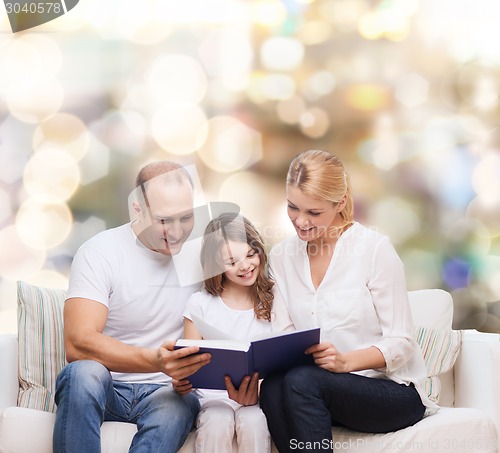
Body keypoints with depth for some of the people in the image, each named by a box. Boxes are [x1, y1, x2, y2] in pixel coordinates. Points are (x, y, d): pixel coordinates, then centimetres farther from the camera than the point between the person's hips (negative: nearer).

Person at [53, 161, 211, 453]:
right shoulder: (99, 253, -9)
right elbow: (78, 344, -22)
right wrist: (156, 361, -38)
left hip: (163, 391, 2)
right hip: (105, 386, -2)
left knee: (182, 404, -34)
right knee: (84, 373, -36)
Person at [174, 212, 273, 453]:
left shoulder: (272, 303, 6)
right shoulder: (200, 304, 6)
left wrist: (256, 392, -21)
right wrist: (181, 383, -19)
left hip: (258, 396, 0)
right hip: (213, 396, 0)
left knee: (253, 423, -33)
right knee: (217, 423, -32)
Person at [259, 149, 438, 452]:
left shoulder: (375, 248, -9)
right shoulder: (282, 256, 9)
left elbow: (400, 344, -10)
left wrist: (346, 361, -28)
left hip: (394, 391, -4)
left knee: (301, 380, -33)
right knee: (272, 387, -30)